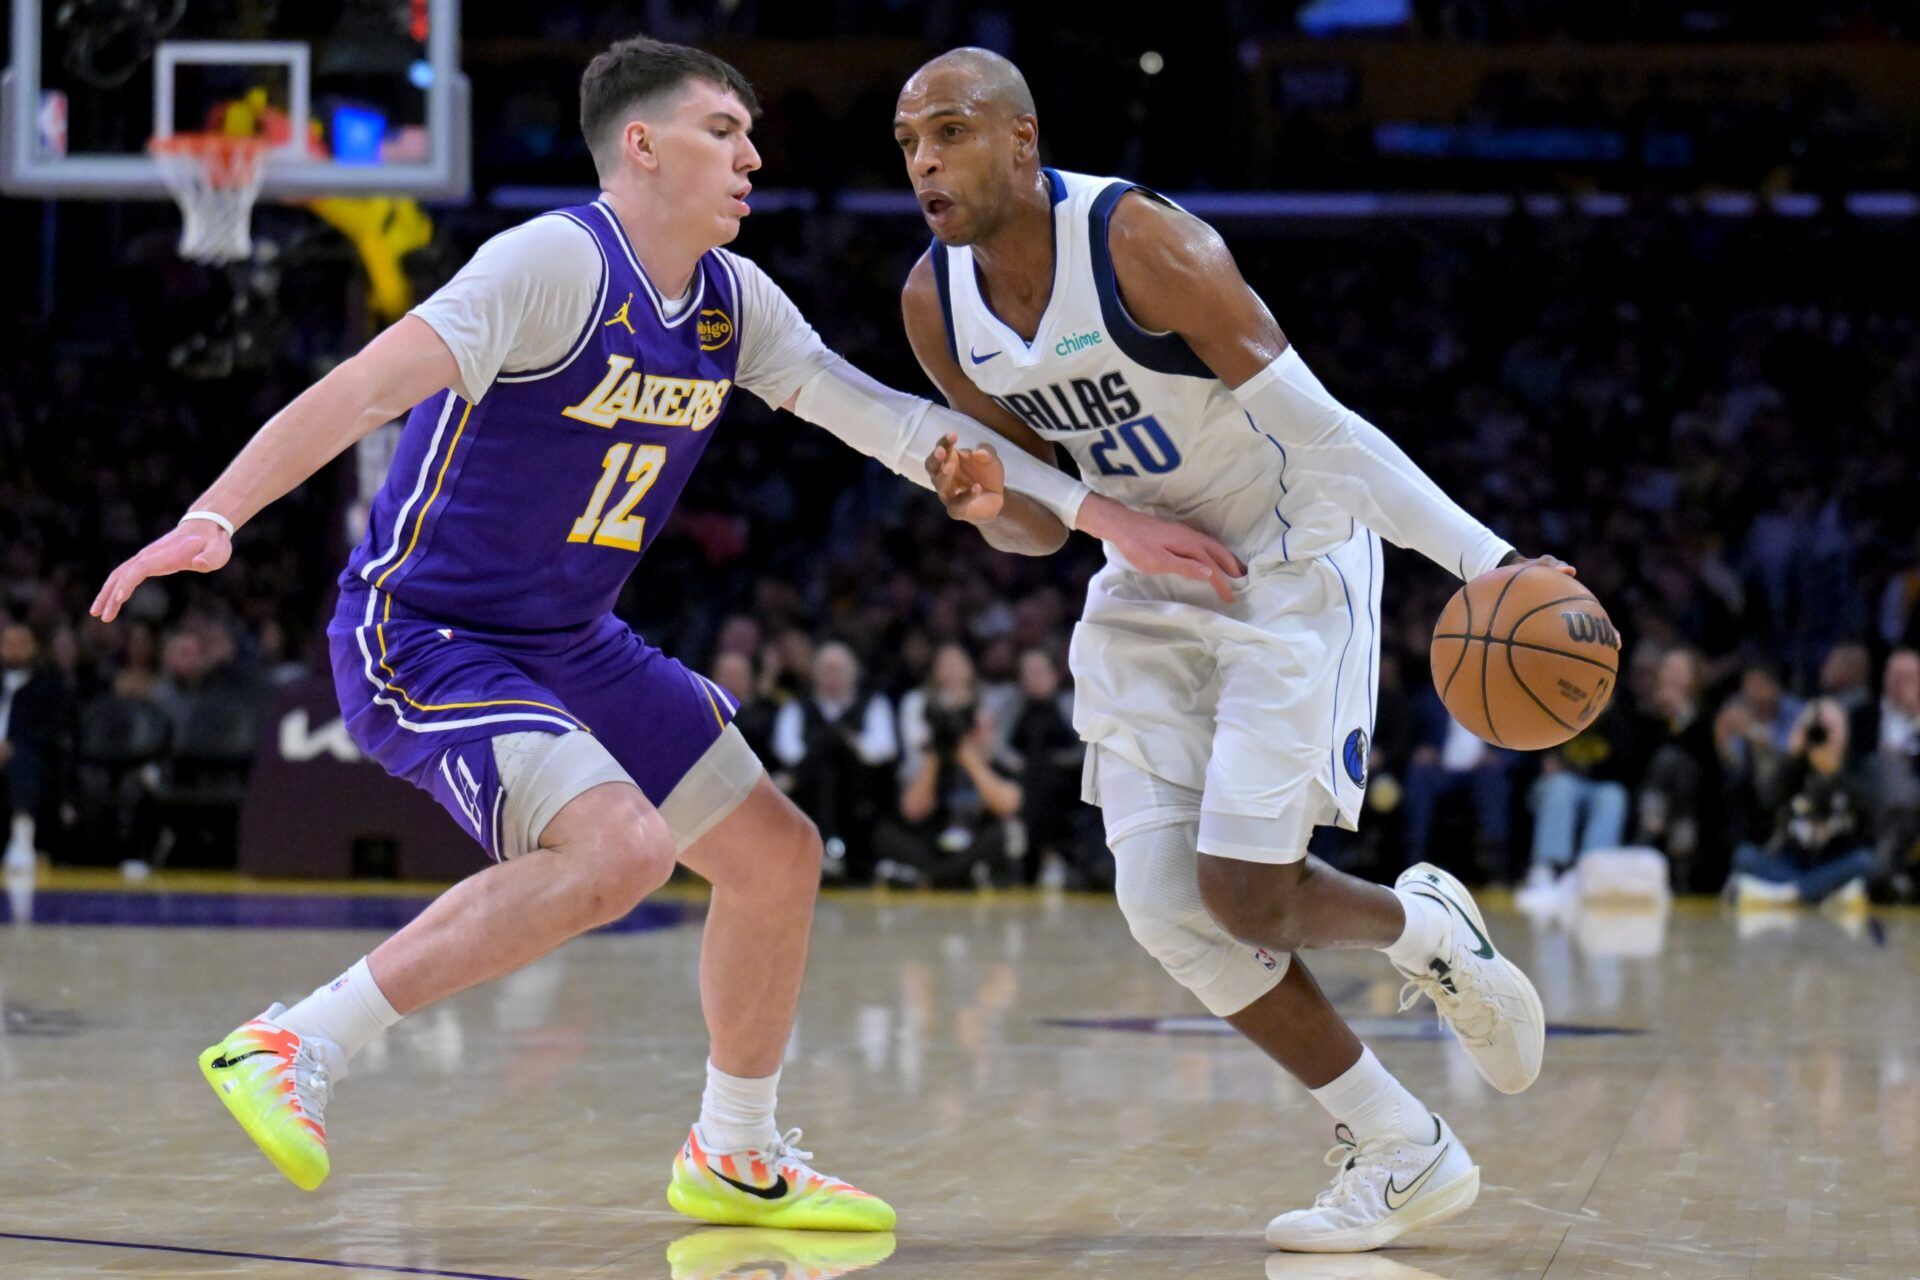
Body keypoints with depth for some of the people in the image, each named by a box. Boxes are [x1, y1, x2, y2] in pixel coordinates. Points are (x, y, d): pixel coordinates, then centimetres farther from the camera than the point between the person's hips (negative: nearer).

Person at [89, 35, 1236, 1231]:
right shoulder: (558, 260, -20)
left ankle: (736, 1159, 30)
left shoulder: (732, 300, 5)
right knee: (622, 848, -30)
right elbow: (365, 390, -29)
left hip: (571, 641, 9)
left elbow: (890, 421, 10)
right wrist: (211, 519, -42)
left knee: (779, 854, 10)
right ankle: (296, 1049, -23)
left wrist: (1108, 516, 6)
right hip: (423, 636, -9)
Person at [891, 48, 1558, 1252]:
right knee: (1164, 903, -5)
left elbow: (1319, 425, -26)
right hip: (1153, 575, 7)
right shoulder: (935, 305, -5)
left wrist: (1487, 559, -32)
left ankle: (1426, 929, 20)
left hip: (1293, 559, -7)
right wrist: (988, 503, -20)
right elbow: (1045, 522, 4)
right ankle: (1403, 1153, 10)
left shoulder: (1139, 243, -26)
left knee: (1242, 891, -17)